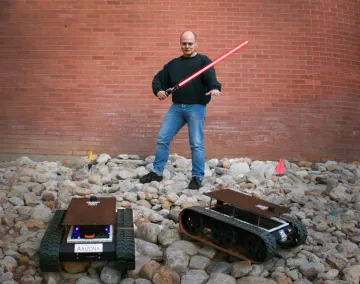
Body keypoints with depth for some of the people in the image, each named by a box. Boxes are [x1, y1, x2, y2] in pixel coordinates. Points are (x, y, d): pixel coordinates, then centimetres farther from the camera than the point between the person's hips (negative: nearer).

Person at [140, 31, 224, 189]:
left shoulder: (203, 61, 1)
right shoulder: (173, 64, 16)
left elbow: (211, 77, -18)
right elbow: (158, 79, 16)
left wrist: (215, 88, -41)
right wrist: (159, 90, -6)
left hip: (196, 107, -5)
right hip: (176, 107, 5)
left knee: (196, 144, -4)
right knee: (162, 139, 4)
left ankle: (197, 177, 9)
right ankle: (157, 172, 18)